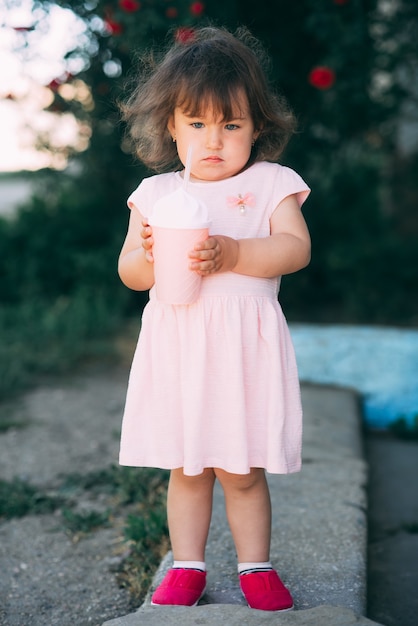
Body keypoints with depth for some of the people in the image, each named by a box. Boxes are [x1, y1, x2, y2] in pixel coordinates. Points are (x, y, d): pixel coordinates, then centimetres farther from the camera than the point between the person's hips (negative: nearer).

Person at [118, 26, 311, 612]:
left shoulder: (271, 183, 3)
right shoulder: (155, 192, 9)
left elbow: (296, 249, -9)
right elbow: (129, 273, 9)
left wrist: (232, 254, -22)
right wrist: (148, 254, -14)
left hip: (244, 344, -2)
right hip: (176, 344, 2)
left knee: (241, 471, 4)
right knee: (185, 469, 10)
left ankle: (256, 567, 24)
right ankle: (187, 566, 26)